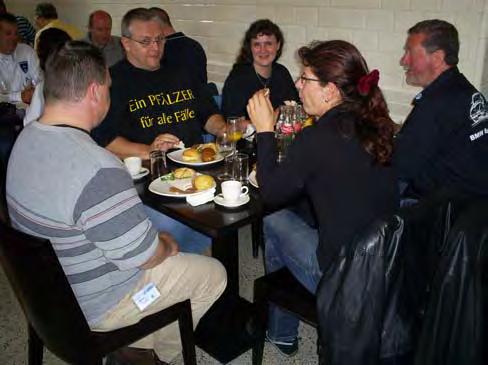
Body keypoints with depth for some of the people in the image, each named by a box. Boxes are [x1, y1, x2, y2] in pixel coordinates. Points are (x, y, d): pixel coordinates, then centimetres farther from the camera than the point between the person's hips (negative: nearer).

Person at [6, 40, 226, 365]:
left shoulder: (27, 138, -4)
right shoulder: (97, 169, -35)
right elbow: (143, 255, -28)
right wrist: (167, 246, -4)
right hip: (95, 306, -8)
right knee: (213, 274, 7)